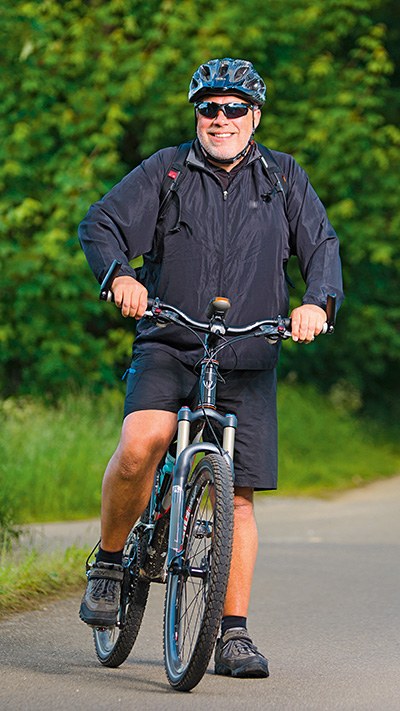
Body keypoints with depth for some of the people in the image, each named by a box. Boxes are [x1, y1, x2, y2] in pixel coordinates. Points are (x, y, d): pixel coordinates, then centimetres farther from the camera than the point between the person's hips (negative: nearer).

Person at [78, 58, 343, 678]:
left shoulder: (282, 177, 9)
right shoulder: (164, 171, 4)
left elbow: (321, 243, 3)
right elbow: (101, 225, -3)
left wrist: (317, 301, -18)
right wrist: (119, 276, -25)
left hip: (247, 360, 2)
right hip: (167, 349, -2)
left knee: (236, 497, 0)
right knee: (141, 443, -28)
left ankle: (233, 634, 9)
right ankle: (109, 562, -5)